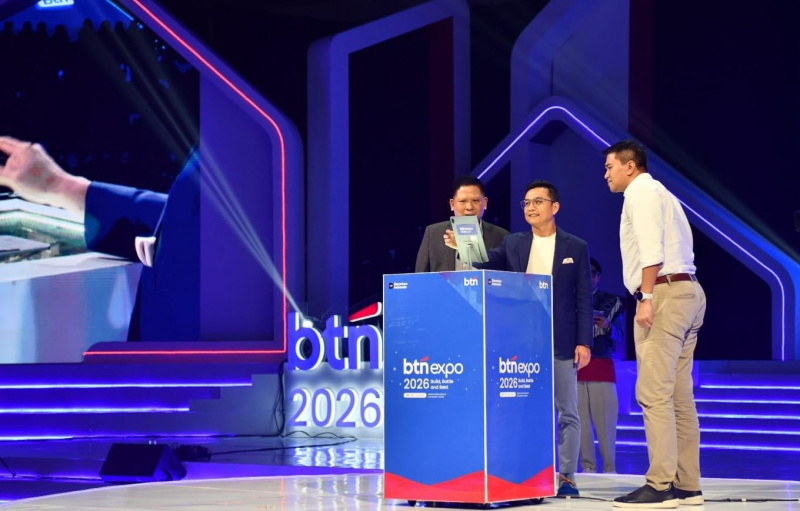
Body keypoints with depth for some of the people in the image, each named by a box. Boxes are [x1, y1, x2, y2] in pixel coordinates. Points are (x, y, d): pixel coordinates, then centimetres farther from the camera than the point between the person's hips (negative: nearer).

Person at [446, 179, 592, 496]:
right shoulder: (512, 244, 10)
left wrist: (583, 342, -7)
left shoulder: (576, 248, 4)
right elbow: (485, 266, -4)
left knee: (567, 412, 2)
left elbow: (583, 299, 1)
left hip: (561, 343, -2)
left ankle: (567, 477, 9)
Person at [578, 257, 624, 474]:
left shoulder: (612, 302, 12)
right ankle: (588, 467, -3)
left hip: (602, 366, 0)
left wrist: (607, 327, -13)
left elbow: (620, 334, 7)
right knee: (581, 419, -5)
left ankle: (610, 468, -3)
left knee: (605, 418, -7)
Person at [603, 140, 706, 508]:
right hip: (687, 290, 10)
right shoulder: (660, 194, 26)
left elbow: (650, 247, -16)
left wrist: (646, 296, -20)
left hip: (664, 293, -10)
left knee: (653, 394, -13)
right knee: (679, 397, 8)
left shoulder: (640, 191, -3)